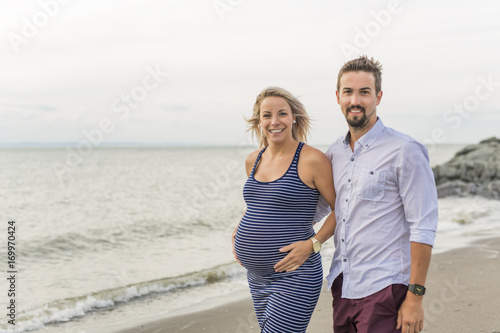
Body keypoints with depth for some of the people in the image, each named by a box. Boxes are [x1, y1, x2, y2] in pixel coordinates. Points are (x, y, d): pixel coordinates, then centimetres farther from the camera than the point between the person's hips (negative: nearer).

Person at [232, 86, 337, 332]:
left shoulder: (312, 160, -11)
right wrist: (239, 234, 11)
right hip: (256, 277, 7)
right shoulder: (253, 161, 8)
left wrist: (312, 244, -18)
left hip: (293, 277, -7)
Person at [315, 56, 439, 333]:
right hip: (342, 286, 6)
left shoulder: (404, 151, -9)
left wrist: (415, 297, -14)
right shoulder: (334, 152, 10)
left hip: (384, 289, -6)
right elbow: (317, 206, 24)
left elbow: (423, 228, -12)